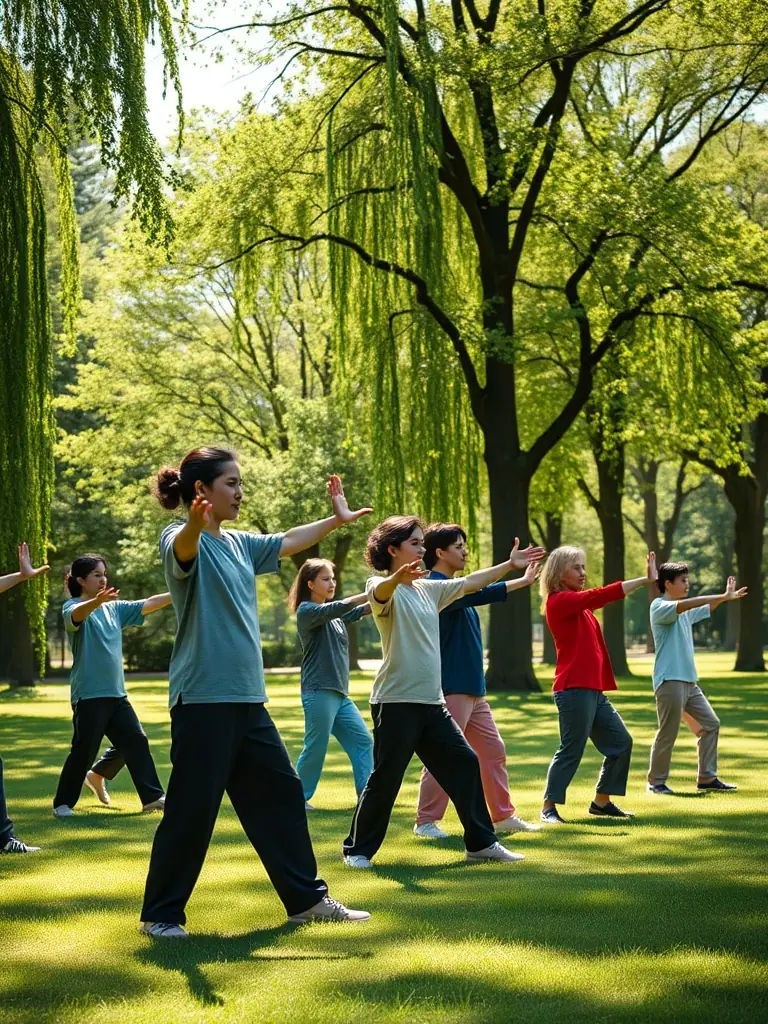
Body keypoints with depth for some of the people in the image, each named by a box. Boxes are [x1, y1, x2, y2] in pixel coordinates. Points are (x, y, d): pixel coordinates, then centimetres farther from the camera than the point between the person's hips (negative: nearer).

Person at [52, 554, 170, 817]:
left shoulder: (114, 608, 14)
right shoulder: (73, 607, -7)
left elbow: (149, 604, 12)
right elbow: (78, 614, -32)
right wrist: (97, 600, -55)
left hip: (117, 694, 7)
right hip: (89, 695, -7)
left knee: (137, 742, 5)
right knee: (83, 752, -3)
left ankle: (152, 797, 10)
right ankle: (63, 803, 9)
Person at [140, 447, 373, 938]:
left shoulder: (239, 544, 14)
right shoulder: (183, 540, -11)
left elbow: (287, 542, 31)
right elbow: (183, 550, -35)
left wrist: (337, 519, 37)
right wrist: (196, 524, -58)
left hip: (248, 698, 9)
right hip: (203, 698, -8)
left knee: (282, 792, 12)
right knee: (192, 809, -4)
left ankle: (308, 898, 22)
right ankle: (161, 913, 9)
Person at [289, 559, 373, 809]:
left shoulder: (334, 613, 18)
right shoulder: (307, 611, -7)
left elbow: (359, 611, 8)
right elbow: (339, 608, -21)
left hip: (340, 694, 8)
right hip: (319, 692, -8)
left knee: (362, 741, 4)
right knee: (315, 749, -4)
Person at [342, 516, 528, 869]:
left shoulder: (428, 588, 15)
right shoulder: (383, 587, -8)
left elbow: (468, 584, 25)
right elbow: (381, 591, -32)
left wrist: (510, 564, 24)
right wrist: (398, 576, -55)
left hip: (432, 703, 8)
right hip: (396, 702, -8)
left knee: (465, 763, 5)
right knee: (385, 778, -4)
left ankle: (481, 842, 13)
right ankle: (357, 849, 11)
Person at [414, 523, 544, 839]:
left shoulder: (454, 586, 18)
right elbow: (469, 594, -29)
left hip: (473, 689, 10)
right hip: (450, 690, -10)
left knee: (493, 750, 12)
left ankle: (503, 816, 19)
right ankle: (426, 821, 3)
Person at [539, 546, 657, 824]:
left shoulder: (579, 605, 19)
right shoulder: (559, 601, -10)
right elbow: (600, 595, -18)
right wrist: (645, 580, -18)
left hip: (594, 691, 10)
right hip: (574, 690, -10)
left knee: (621, 742, 12)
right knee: (571, 750, -8)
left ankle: (602, 801, 22)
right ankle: (549, 808, 0)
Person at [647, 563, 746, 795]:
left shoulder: (686, 612, 19)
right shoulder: (659, 607, -9)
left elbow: (705, 608, 37)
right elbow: (685, 604, -26)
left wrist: (726, 596, 23)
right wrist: (724, 596, -28)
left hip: (689, 682, 9)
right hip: (670, 681, -9)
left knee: (710, 724, 9)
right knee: (668, 734, -5)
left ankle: (707, 777, 15)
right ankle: (656, 782, 6)